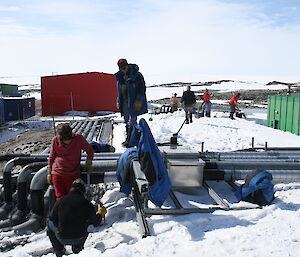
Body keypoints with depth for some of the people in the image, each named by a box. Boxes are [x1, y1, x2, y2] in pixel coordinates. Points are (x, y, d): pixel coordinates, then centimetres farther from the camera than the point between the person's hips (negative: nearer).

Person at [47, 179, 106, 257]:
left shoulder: (61, 201, -9)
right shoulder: (87, 204, -10)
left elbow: (52, 219, 4)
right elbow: (96, 223, 3)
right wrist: (101, 213, 24)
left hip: (62, 239, 0)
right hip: (79, 239, 0)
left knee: (50, 223, 25)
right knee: (90, 222, 26)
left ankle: (59, 250, 25)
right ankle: (77, 248, 27)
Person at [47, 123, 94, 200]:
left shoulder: (79, 138, -11)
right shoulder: (55, 140, -6)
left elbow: (90, 150, 6)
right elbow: (51, 157, 7)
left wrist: (89, 163, -1)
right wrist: (49, 173, 10)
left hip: (73, 174, -1)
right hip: (57, 173, 1)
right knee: (60, 197, 1)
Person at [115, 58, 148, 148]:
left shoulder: (136, 75, -11)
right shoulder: (120, 76, 9)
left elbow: (142, 89, -12)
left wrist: (138, 100, -18)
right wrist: (119, 101, 14)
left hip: (133, 101, -7)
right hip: (124, 101, 7)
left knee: (131, 121, -9)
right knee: (126, 120, 12)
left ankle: (130, 140, -7)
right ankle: (128, 138, 21)